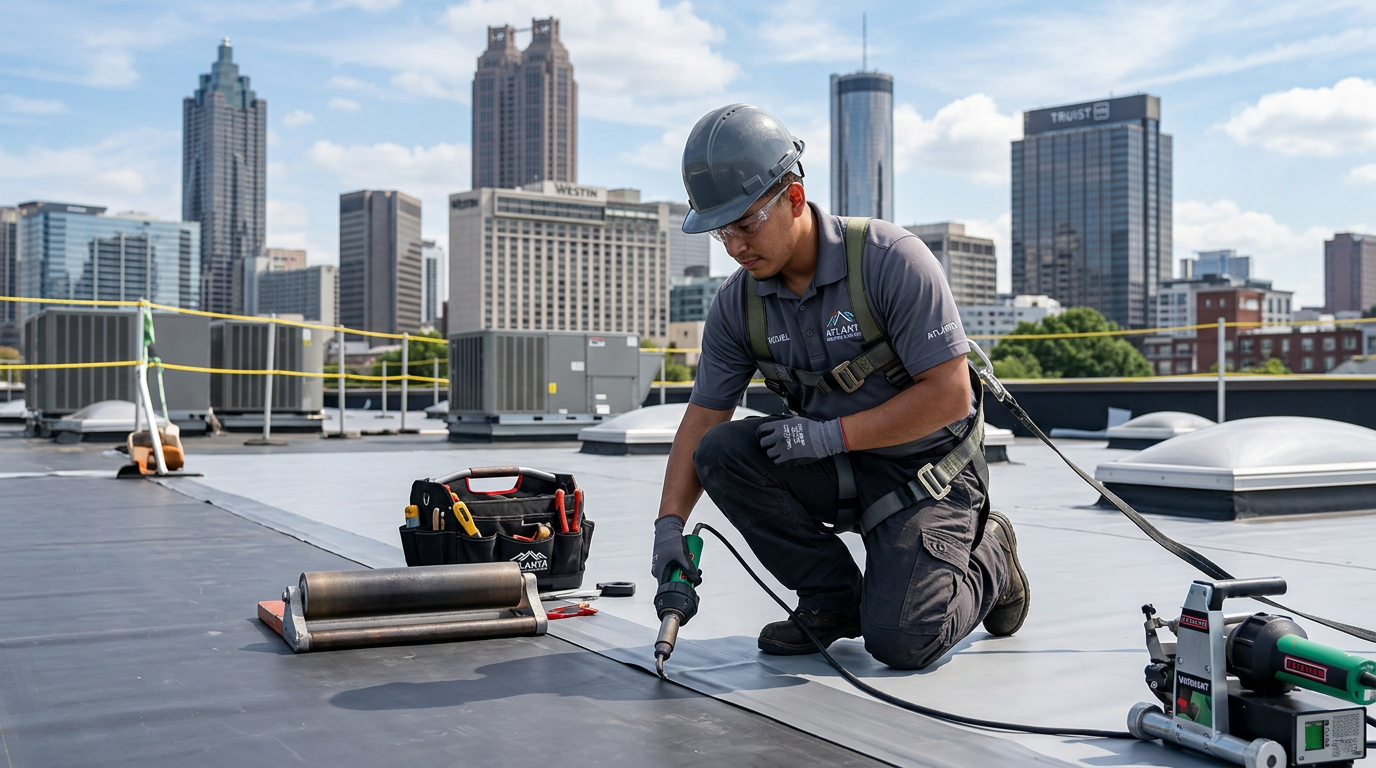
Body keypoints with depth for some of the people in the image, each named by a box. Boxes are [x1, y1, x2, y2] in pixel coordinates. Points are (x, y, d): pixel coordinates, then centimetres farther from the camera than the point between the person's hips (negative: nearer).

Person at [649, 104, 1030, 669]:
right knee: (722, 451, -20)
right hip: (839, 472, 6)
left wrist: (832, 434, -24)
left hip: (925, 472, -5)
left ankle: (986, 560, 12)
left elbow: (949, 393, -22)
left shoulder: (890, 260, -22)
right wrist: (670, 522, -14)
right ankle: (834, 598, -2)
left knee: (899, 640, -22)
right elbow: (702, 420, -1)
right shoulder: (738, 304, -6)